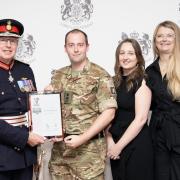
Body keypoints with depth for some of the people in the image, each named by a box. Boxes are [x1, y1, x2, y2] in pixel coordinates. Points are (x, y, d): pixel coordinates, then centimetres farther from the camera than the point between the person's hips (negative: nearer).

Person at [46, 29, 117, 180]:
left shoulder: (100, 76, -7)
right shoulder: (58, 76, 8)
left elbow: (108, 113, -12)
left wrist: (82, 138, -16)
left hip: (89, 148, -4)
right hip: (59, 147, 5)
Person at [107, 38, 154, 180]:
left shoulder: (141, 81, -9)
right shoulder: (114, 82, 7)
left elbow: (141, 119, -15)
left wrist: (119, 146, -13)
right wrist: (110, 141, -8)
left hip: (137, 145, -5)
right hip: (115, 144, 5)